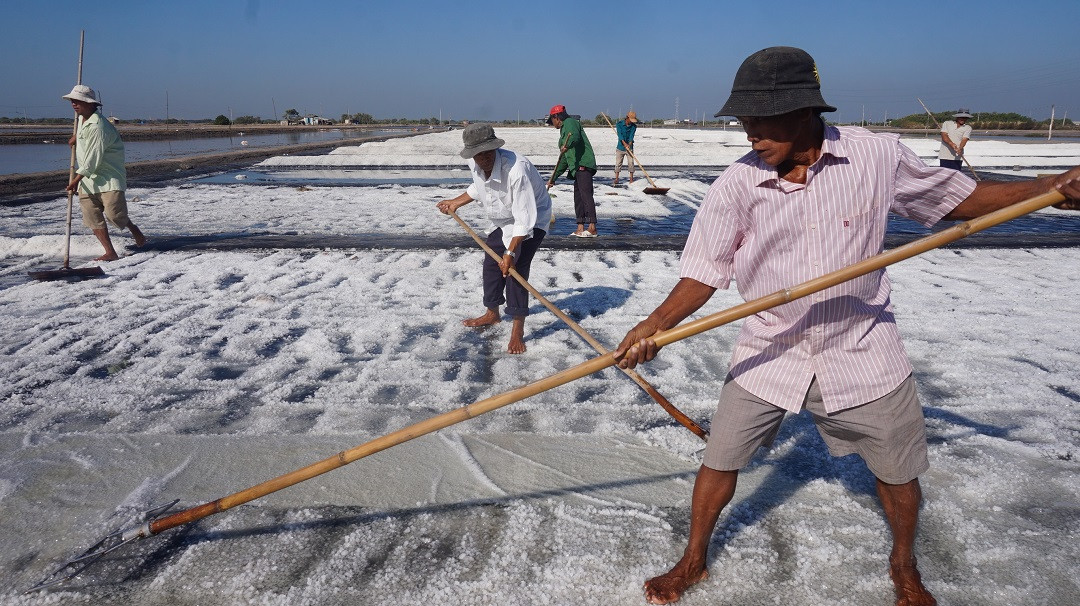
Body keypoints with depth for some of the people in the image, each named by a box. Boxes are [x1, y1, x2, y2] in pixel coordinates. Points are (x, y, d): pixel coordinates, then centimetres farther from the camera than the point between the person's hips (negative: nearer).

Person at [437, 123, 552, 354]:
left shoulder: (516, 169, -40)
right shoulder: (475, 165, -15)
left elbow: (525, 218, -36)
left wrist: (511, 252, -36)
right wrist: (456, 203, 12)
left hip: (531, 220, -8)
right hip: (502, 220, 8)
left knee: (515, 268, -18)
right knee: (491, 264, 14)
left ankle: (518, 331, -10)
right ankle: (492, 314, 37)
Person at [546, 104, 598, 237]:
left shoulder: (570, 122, 3)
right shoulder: (564, 130, 32)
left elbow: (575, 136, -22)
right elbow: (564, 160, 34)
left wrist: (567, 145, -40)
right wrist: (553, 178, 33)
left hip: (583, 165, -11)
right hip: (577, 168, 11)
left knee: (586, 194, -17)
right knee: (578, 197, 7)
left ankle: (592, 228, -23)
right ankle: (580, 229, 7)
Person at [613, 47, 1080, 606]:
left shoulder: (876, 155, -12)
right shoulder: (736, 184, -14)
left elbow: (957, 197, 1)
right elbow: (705, 271, -12)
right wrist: (658, 323, -29)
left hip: (861, 351, 1)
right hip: (768, 352, 0)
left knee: (899, 472, 15)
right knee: (719, 460, 6)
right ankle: (693, 561, 32)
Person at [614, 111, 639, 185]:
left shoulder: (633, 126, -5)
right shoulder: (619, 124, -8)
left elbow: (631, 136, -15)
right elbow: (620, 135, -19)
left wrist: (629, 145, -32)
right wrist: (625, 144, -31)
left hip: (629, 148, 1)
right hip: (620, 147, -1)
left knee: (631, 163, -3)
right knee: (618, 163, 1)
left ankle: (631, 179, 7)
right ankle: (616, 179, 9)